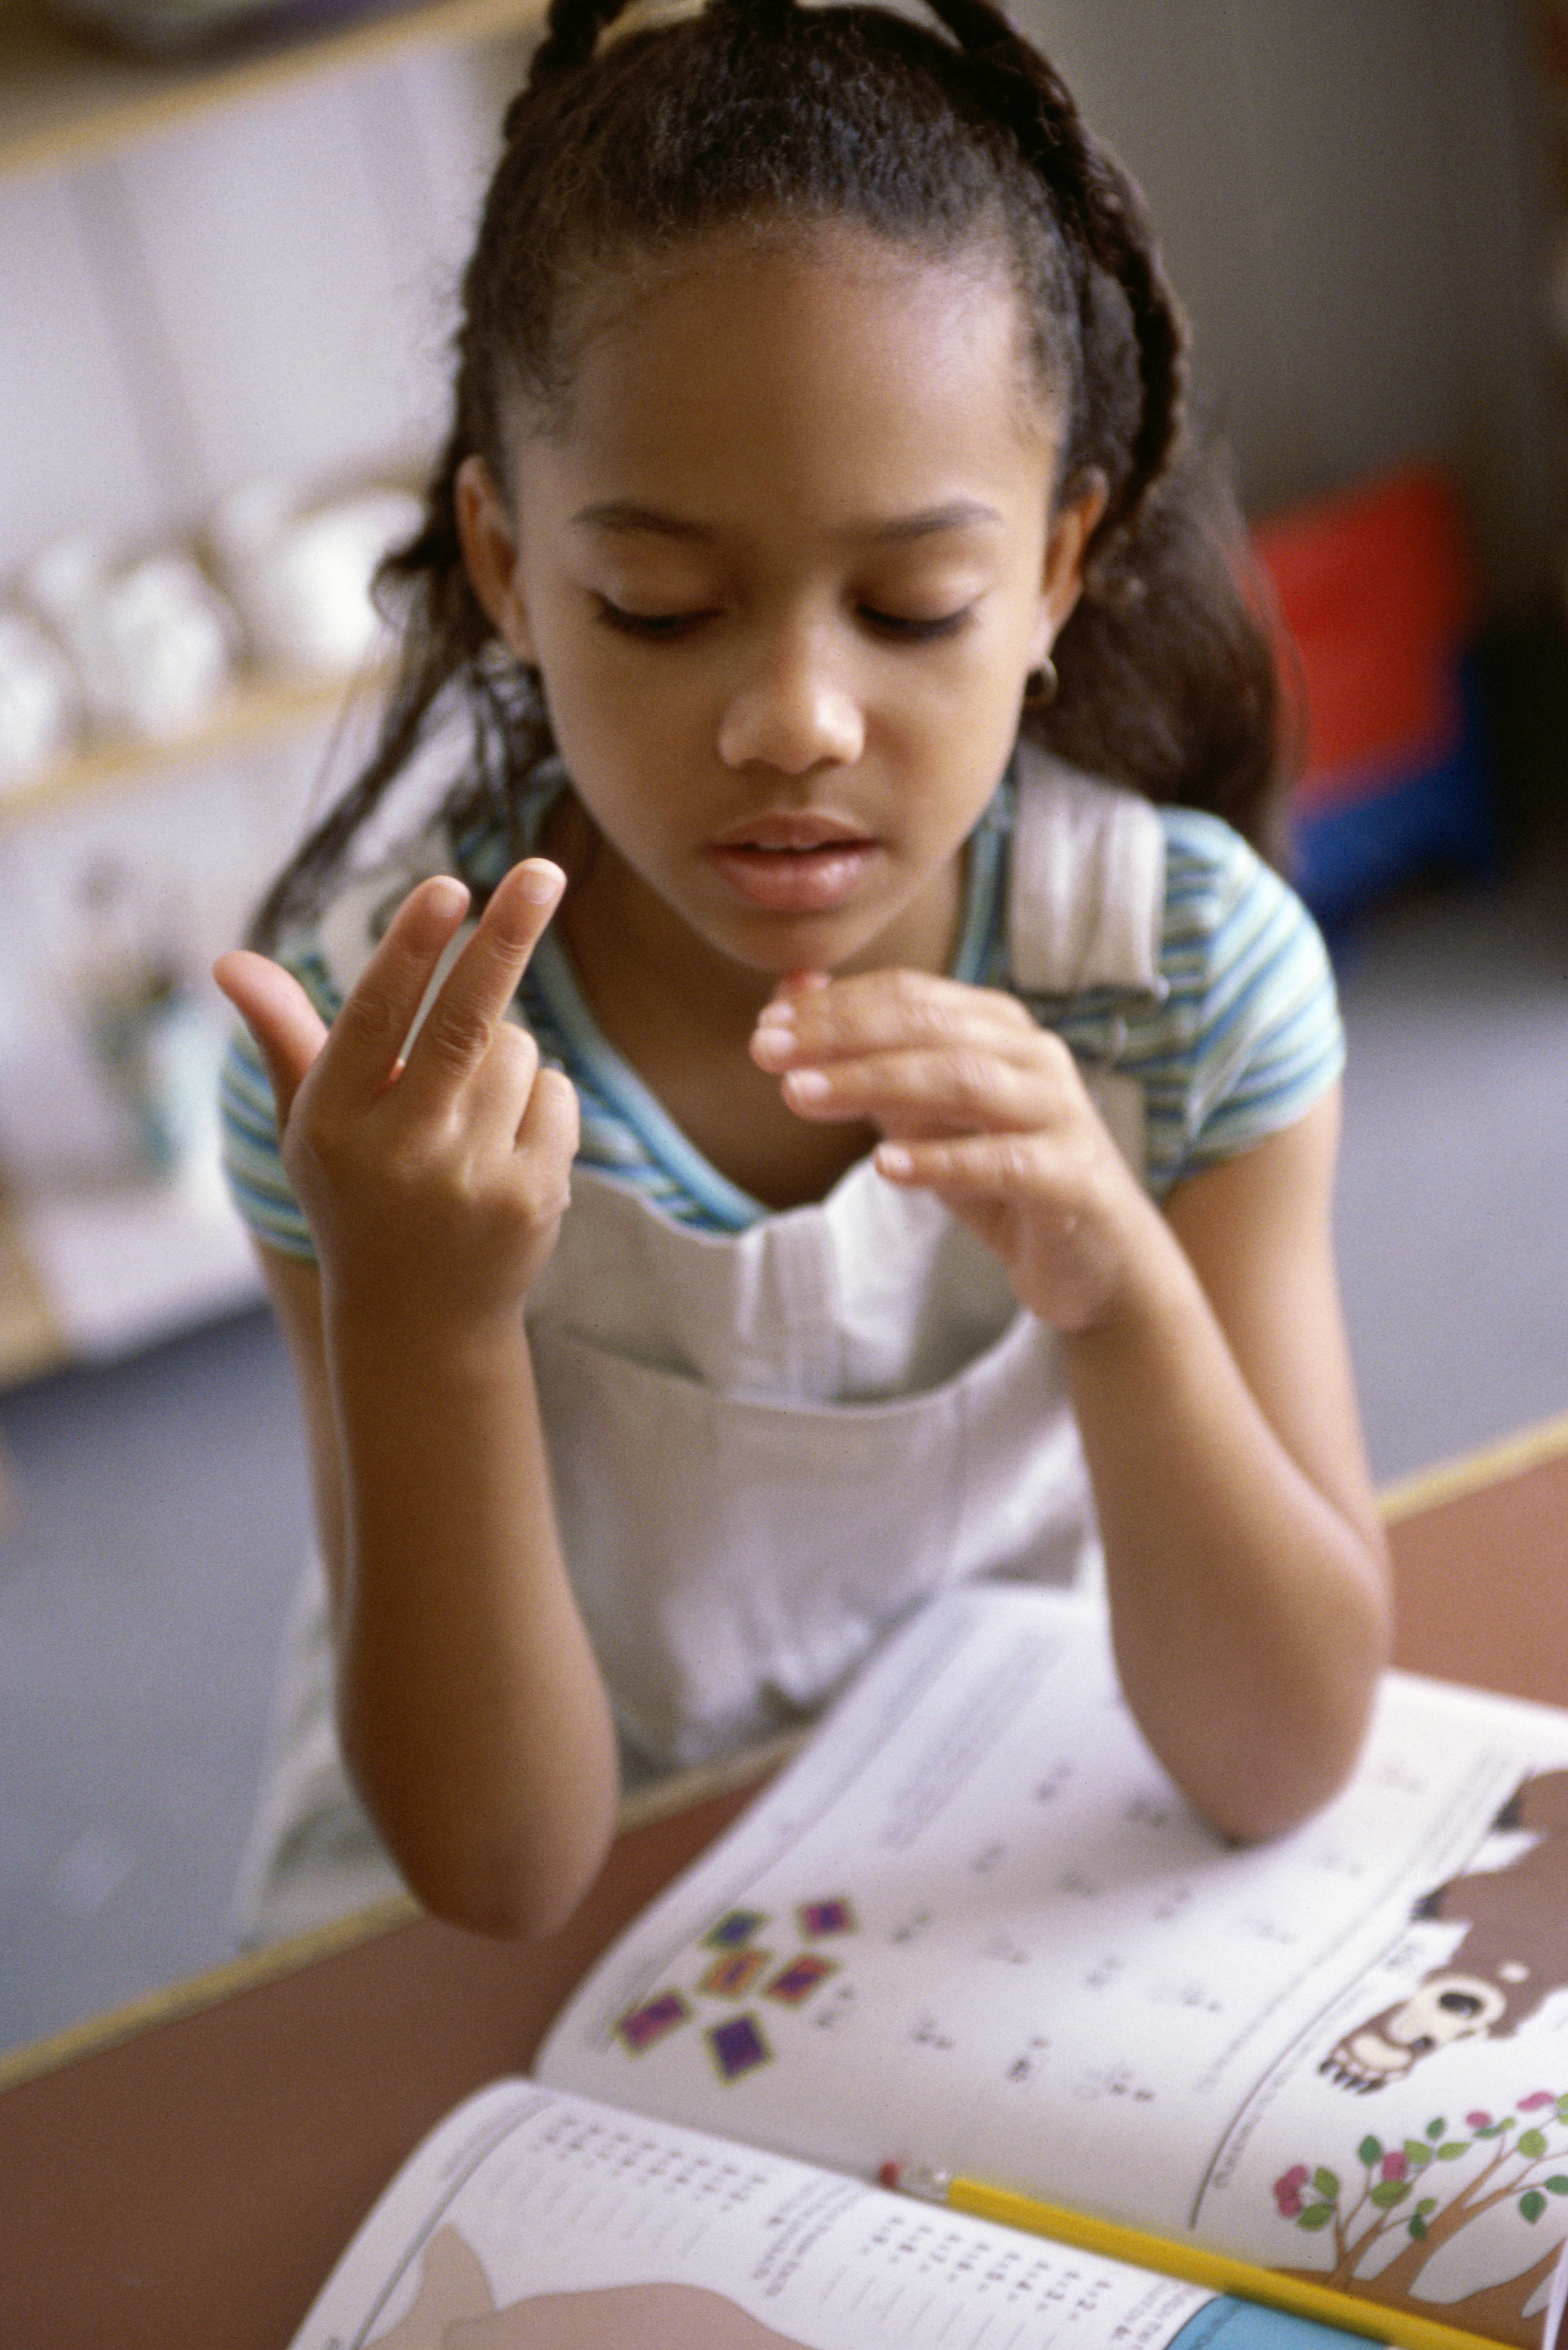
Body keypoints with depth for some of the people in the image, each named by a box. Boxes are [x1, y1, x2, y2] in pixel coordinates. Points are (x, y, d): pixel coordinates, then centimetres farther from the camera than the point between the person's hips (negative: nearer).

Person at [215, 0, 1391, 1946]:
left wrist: (1123, 1293, -34)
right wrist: (419, 1327, -34)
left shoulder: (1193, 966, -17)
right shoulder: (369, 1022, -20)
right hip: (613, 1883, 0)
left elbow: (1281, 1766, -16)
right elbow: (498, 1871, -17)